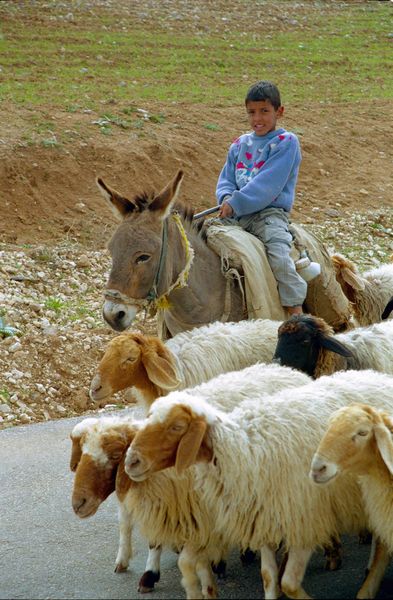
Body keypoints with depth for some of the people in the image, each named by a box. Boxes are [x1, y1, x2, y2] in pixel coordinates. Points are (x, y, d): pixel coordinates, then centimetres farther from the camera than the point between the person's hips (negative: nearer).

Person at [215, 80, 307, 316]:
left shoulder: (286, 142, -5)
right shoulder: (240, 144, 16)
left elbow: (268, 184, -15)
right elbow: (226, 179, 16)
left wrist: (236, 203, -21)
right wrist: (226, 198, -9)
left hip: (270, 211, -7)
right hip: (235, 214, 7)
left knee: (279, 258, -27)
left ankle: (296, 312, -21)